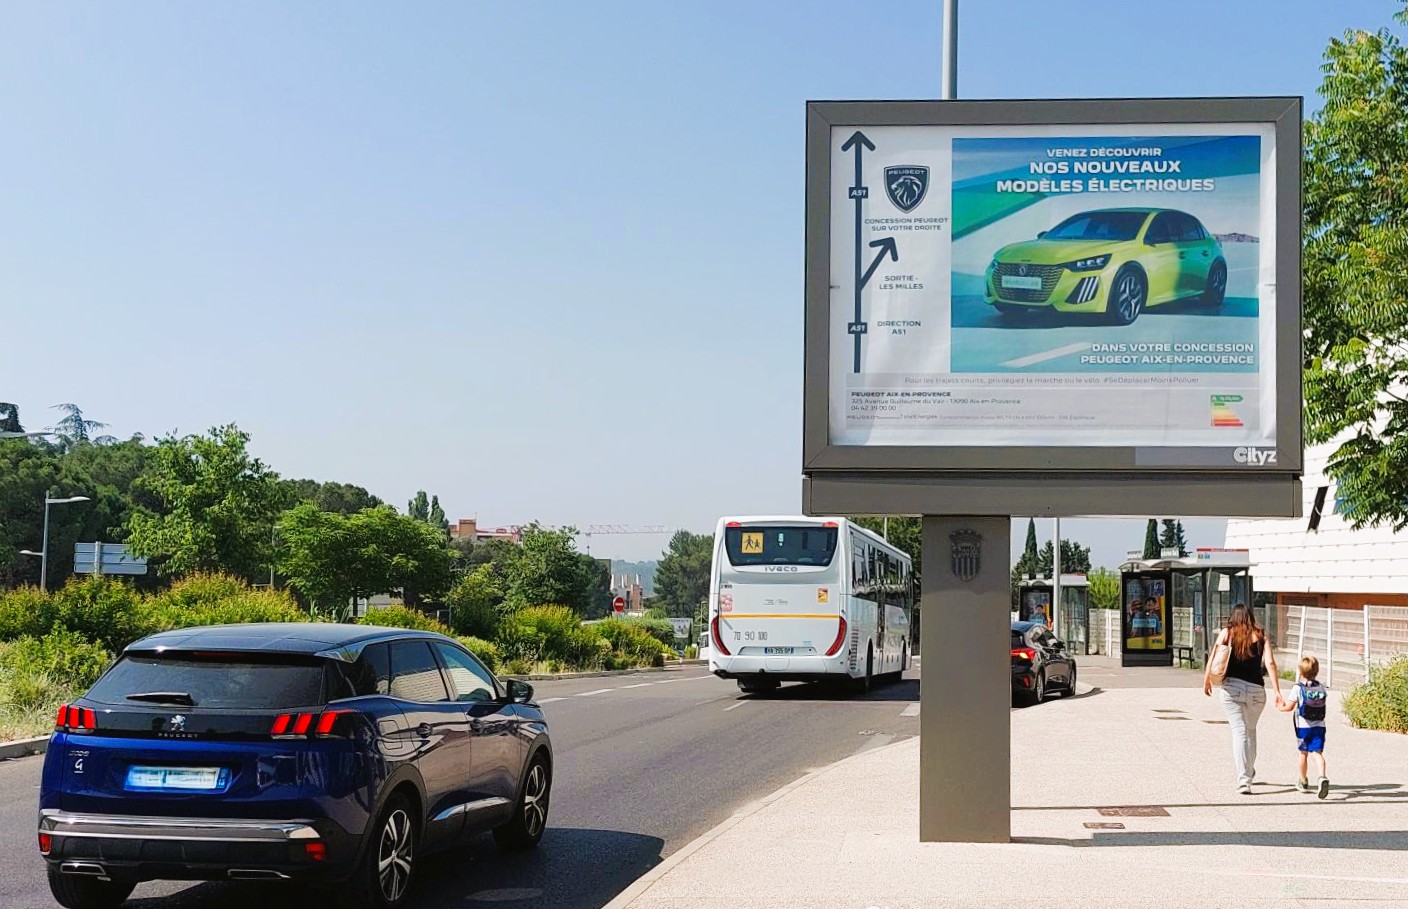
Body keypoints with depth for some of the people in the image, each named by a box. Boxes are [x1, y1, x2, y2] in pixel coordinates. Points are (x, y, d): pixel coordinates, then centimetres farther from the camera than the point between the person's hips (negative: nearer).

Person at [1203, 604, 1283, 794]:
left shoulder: (1226, 633, 4)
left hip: (1232, 687, -1)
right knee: (1251, 731, 21)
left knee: (1239, 731, -3)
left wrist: (1206, 681, 7)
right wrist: (1277, 691, -7)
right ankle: (1249, 773, 34)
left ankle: (1243, 780, -14)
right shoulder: (1260, 637, 7)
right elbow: (1270, 663, -4)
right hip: (1256, 689, 2)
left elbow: (1213, 659, -4)